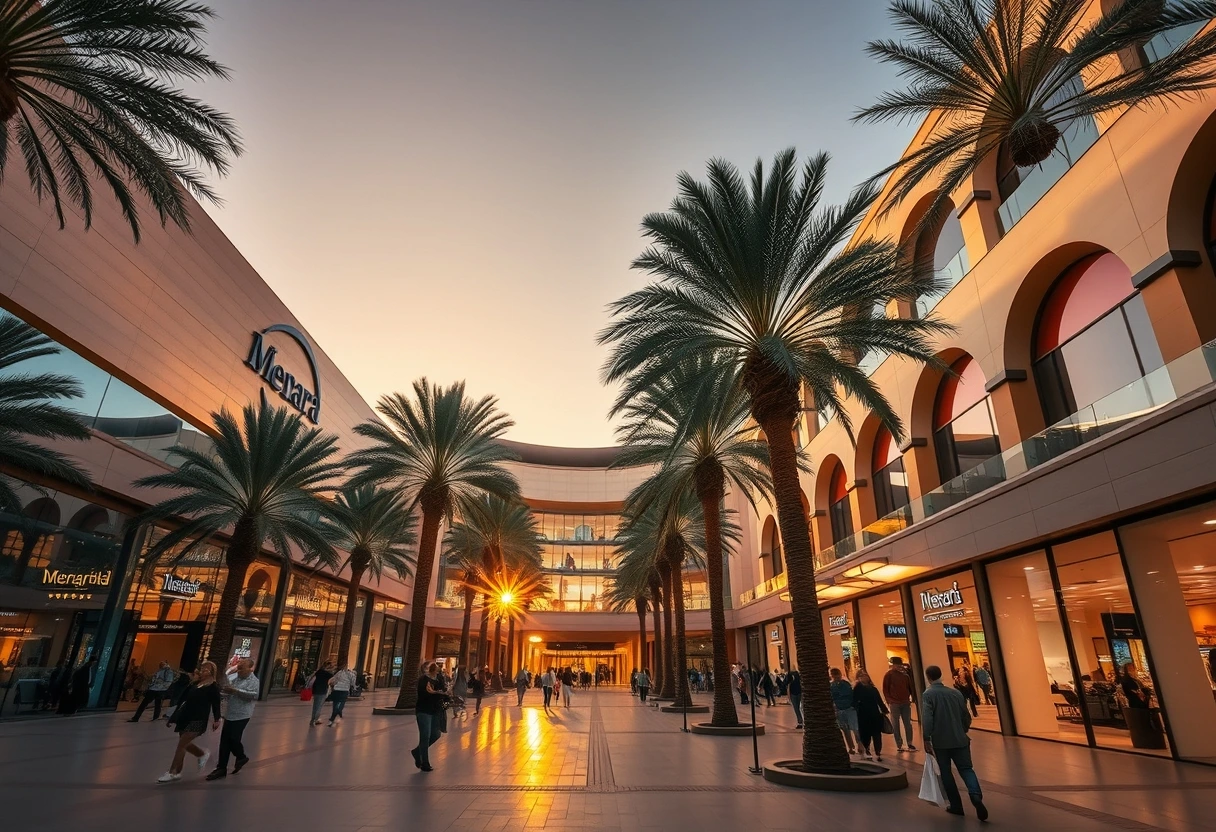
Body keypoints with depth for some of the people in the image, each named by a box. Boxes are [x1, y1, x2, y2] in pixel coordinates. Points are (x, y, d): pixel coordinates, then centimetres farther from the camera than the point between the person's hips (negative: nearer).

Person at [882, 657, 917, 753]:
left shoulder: (905, 674, 5)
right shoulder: (889, 675, -4)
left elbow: (910, 687, 12)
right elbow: (885, 689, -3)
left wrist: (912, 698, 3)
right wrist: (889, 701, -10)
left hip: (905, 703, 3)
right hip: (895, 704, -3)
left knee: (908, 724, 5)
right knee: (896, 725, 3)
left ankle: (910, 744, 13)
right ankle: (899, 745, 8)